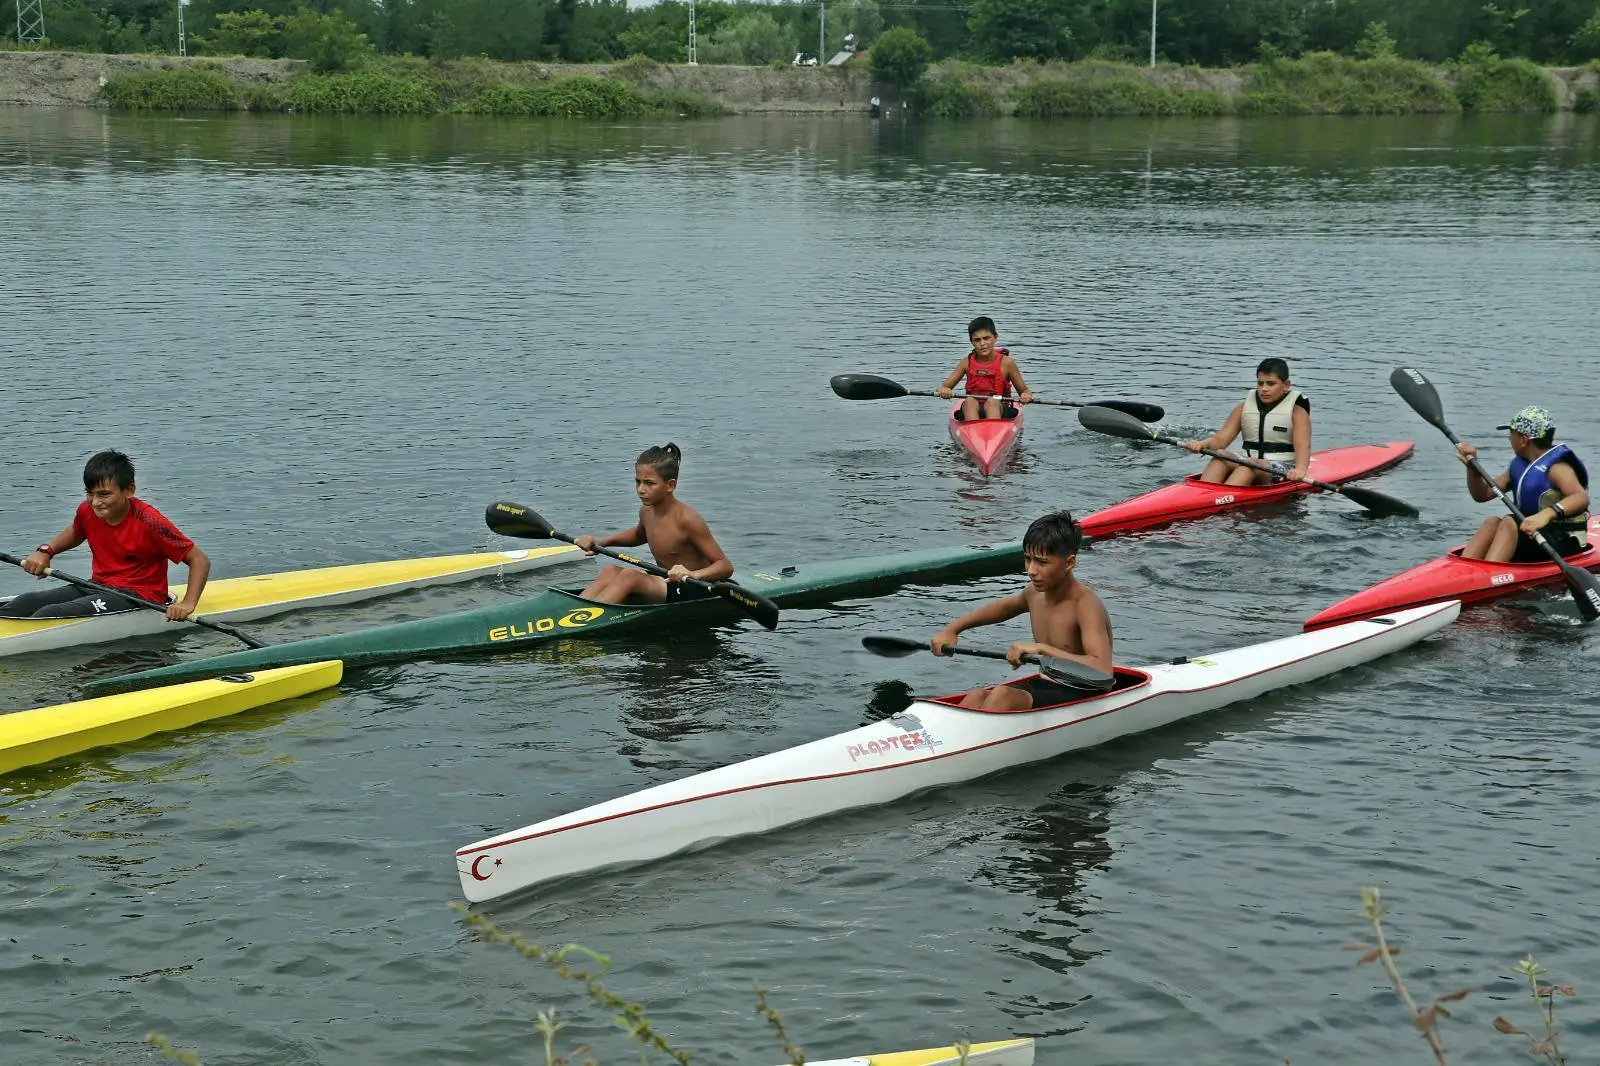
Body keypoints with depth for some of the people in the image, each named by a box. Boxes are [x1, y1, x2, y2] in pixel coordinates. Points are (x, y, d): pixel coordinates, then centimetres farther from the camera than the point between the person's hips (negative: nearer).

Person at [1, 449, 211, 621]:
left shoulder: (148, 522, -20)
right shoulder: (87, 511, -1)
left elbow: (200, 560, -18)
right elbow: (74, 533, 27)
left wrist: (188, 604, -30)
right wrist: (45, 551, 8)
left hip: (138, 596, -7)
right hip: (98, 585, 7)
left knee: (49, 615, -25)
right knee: (26, 602, -13)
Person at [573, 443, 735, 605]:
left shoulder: (686, 519, -18)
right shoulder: (647, 512, 5)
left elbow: (726, 567, -19)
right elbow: (639, 535, 32)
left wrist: (693, 575, -38)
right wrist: (600, 543, 18)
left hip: (695, 594, -8)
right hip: (666, 586, 8)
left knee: (630, 576, -25)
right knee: (611, 572, -11)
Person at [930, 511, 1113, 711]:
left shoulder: (1086, 604, -19)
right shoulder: (1036, 592, 5)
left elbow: (1103, 671, -34)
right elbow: (1006, 606, 31)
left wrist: (1042, 649, -37)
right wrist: (953, 629, 24)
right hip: (1044, 687, 8)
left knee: (1003, 695, -30)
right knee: (977, 697, -19)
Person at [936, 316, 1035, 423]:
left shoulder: (1006, 362, 0)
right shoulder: (967, 362, 5)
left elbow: (1024, 391, 7)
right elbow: (944, 388, 5)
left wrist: (1026, 395, -18)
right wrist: (943, 391, -20)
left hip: (999, 410, -2)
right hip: (973, 410, 2)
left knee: (992, 402, -33)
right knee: (969, 401, -30)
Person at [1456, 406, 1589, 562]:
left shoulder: (1555, 467, -13)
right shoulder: (1518, 466, 12)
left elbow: (1582, 498, -32)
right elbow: (1482, 495, 18)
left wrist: (1548, 513, -50)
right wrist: (1472, 466, -1)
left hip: (1564, 541, -7)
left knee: (1509, 523, -26)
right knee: (1492, 523, -13)